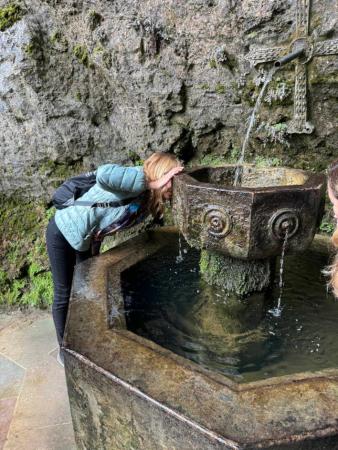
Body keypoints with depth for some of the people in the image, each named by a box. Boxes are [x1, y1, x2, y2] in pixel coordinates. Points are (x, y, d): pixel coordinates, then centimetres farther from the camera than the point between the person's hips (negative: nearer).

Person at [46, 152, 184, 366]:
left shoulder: (147, 201, -7)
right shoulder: (134, 181, -33)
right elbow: (104, 174, -51)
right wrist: (151, 182, -48)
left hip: (89, 240, 8)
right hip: (63, 232, -7)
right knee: (64, 294, 7)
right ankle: (64, 348, 27)